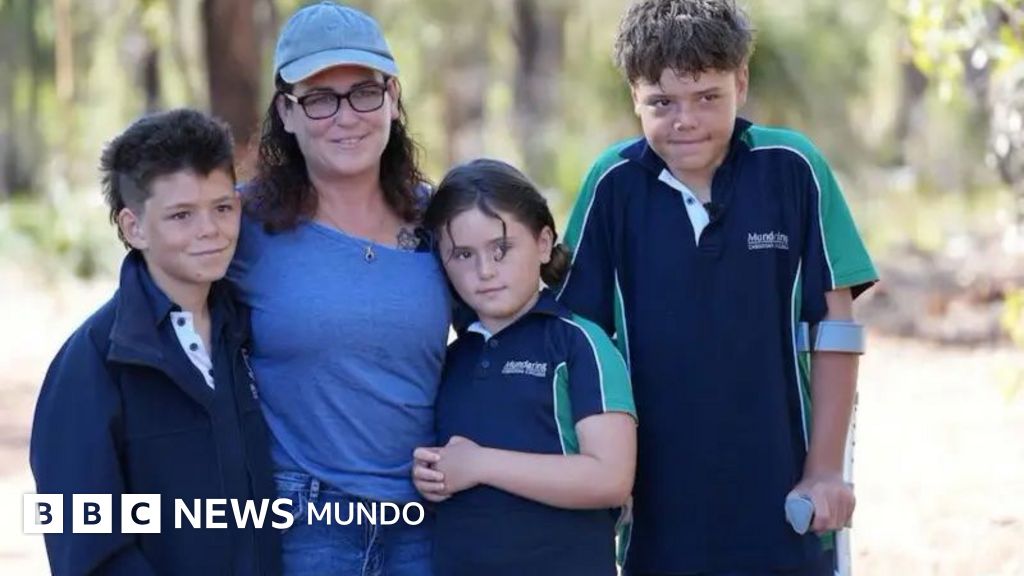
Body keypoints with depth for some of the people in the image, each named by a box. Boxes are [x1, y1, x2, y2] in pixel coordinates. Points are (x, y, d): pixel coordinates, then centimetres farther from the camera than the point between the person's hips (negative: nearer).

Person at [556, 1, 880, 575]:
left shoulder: (791, 170, -7)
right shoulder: (613, 184, -5)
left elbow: (836, 323, -2)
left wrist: (826, 468, -2)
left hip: (780, 501, -1)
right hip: (659, 508, 1)